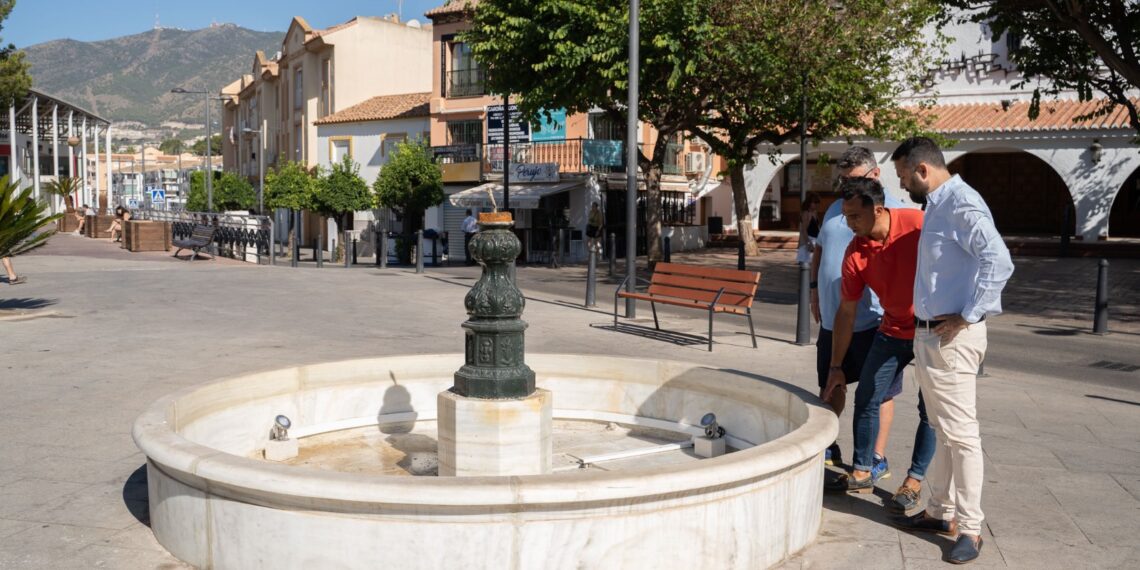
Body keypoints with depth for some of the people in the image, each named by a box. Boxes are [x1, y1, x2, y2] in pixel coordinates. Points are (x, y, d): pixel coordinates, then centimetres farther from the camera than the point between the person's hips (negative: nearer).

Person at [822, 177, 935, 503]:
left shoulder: (919, 225, -22)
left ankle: (914, 481, 14)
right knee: (866, 398, 3)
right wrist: (836, 367, 0)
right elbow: (846, 312, -3)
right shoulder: (855, 254, -11)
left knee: (930, 409, 0)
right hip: (893, 330, 4)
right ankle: (861, 474, 16)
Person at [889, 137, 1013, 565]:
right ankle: (940, 512, 29)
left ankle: (969, 528, 7)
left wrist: (968, 317, -24)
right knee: (943, 431, 18)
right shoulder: (938, 205, 14)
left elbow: (998, 261, -30)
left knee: (960, 433, -2)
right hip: (928, 334, 10)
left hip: (951, 339, -10)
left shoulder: (962, 205, -17)